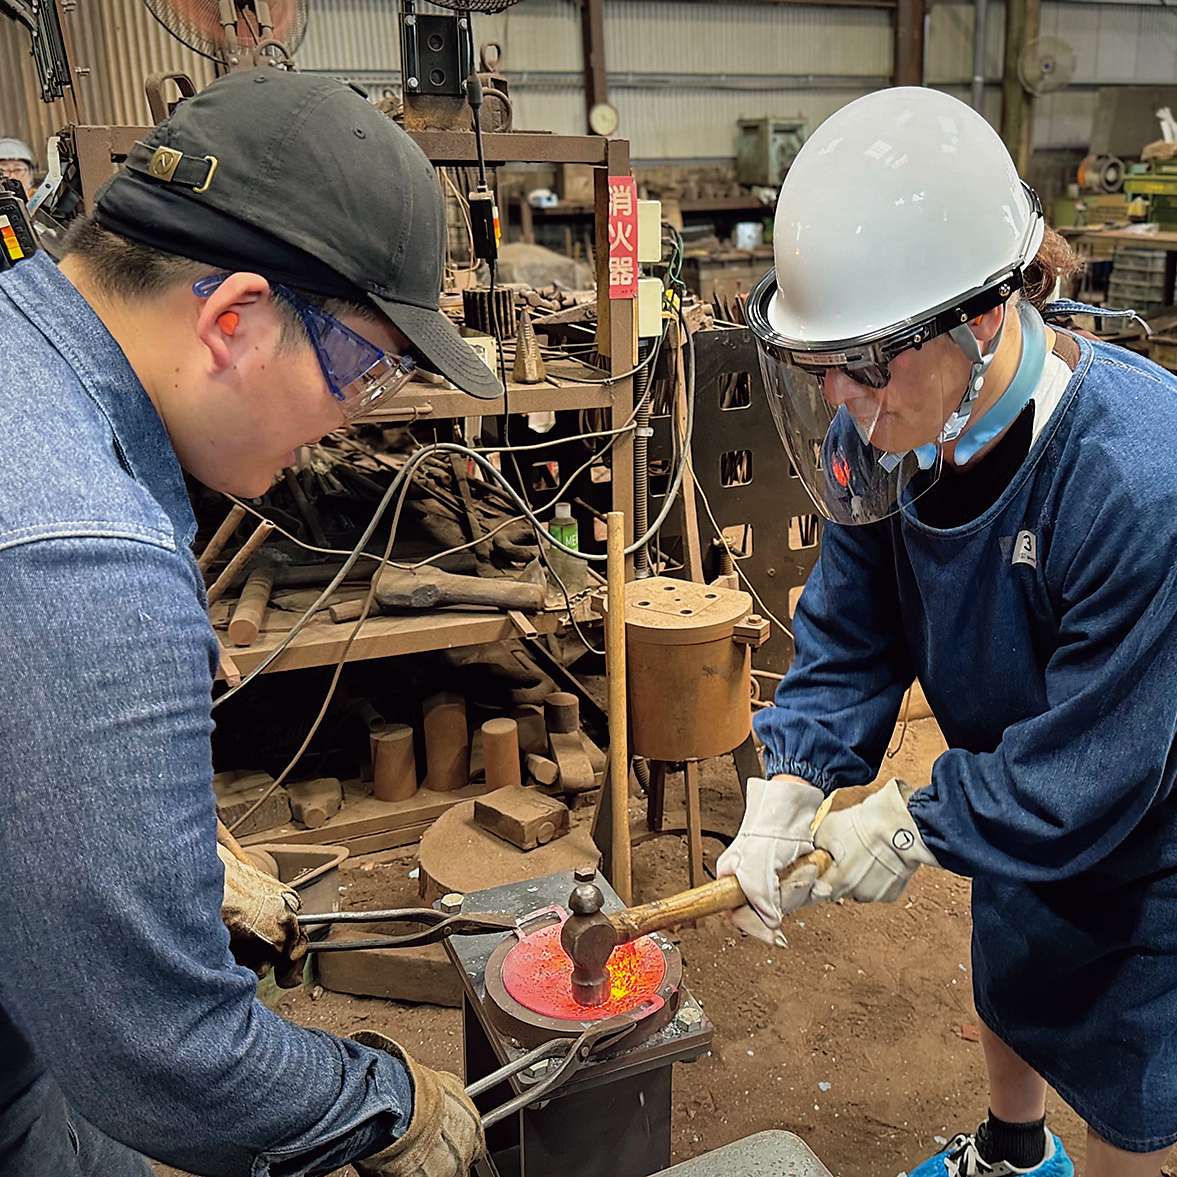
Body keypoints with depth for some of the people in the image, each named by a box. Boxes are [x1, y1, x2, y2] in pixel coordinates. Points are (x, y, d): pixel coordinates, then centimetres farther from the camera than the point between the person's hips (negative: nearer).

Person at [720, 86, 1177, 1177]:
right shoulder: (893, 430, -19)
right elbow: (848, 629, -10)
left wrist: (914, 825, -24)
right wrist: (788, 788, -22)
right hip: (1021, 797, 7)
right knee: (1006, 990, 30)